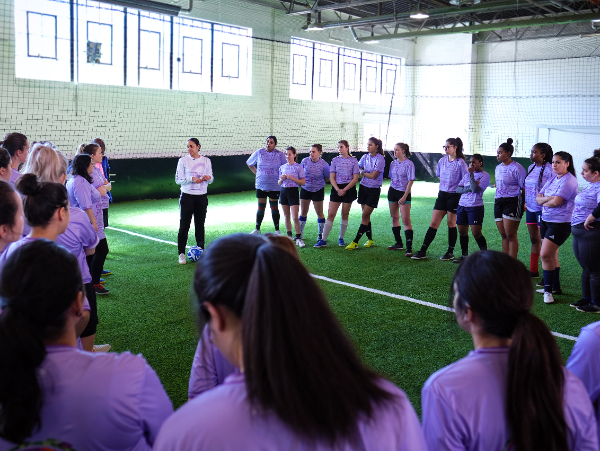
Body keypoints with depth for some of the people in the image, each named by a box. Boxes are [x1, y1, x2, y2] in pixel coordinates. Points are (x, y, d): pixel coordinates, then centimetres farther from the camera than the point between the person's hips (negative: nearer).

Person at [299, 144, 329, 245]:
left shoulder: (324, 164, -15)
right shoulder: (305, 161, -8)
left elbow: (326, 179, -1)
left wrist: (318, 183, 1)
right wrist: (304, 182, 2)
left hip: (318, 190, -3)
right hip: (305, 189, 3)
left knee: (319, 213, 4)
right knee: (303, 212, 9)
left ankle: (321, 235, 16)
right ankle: (300, 233, 21)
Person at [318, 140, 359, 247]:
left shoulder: (354, 161, 1)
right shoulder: (335, 160, 5)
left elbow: (355, 178, -4)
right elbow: (332, 178, 2)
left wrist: (344, 190, -12)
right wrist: (338, 189, -13)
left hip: (349, 189, -1)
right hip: (336, 188, 1)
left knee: (345, 215, 6)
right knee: (330, 214, -4)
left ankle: (341, 238, 20)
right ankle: (323, 240, -2)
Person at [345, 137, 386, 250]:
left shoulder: (380, 159, -12)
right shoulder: (365, 157, 5)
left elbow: (373, 175, -15)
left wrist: (363, 172, -1)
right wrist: (362, 172, -2)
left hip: (374, 190, -6)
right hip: (363, 187, 6)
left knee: (365, 216, -5)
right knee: (366, 215, 9)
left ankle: (355, 242, -6)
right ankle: (370, 240, 21)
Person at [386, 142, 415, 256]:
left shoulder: (409, 164, -11)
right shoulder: (393, 163, 8)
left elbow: (411, 181, -13)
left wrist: (404, 196, -17)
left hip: (404, 193, -7)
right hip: (392, 191, 7)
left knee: (406, 220, -11)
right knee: (394, 218, 12)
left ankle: (409, 248, -12)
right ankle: (399, 243, 24)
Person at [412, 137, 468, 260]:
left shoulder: (460, 163, -10)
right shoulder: (442, 161, 7)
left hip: (454, 196, -5)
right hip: (442, 194, 5)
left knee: (451, 224, 4)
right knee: (433, 223, 3)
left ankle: (450, 252, 16)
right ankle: (423, 251, 3)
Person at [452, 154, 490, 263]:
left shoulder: (485, 175, -4)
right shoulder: (467, 175, 16)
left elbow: (475, 189, -18)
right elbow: (458, 189, 8)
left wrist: (471, 174, -13)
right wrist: (469, 188, -10)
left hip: (476, 207, -6)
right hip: (462, 205, 6)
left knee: (476, 233, -9)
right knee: (462, 232, 7)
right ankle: (464, 256, 18)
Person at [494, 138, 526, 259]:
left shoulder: (517, 168, -10)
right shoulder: (498, 168, 14)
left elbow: (524, 188, -9)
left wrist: (522, 203, -10)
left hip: (512, 202, -8)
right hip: (499, 202, 8)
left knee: (511, 235, -6)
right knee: (503, 235, 11)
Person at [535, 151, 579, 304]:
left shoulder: (569, 181, -15)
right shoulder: (552, 180, 12)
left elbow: (556, 202, -23)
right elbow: (538, 198, 8)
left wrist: (544, 200, -3)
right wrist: (548, 199, -13)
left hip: (560, 223, -9)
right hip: (546, 220, 9)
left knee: (545, 255, -12)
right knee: (552, 255, 14)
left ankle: (548, 290, -1)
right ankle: (555, 287, 26)